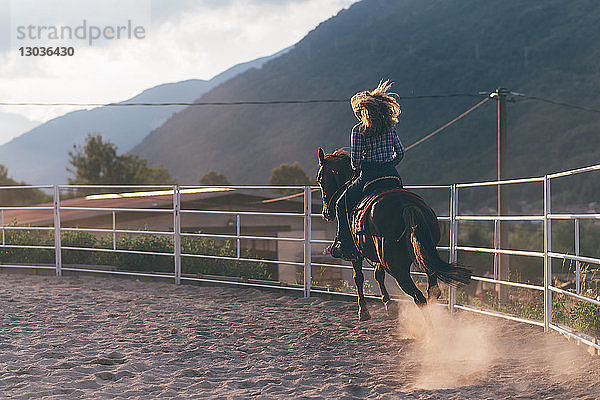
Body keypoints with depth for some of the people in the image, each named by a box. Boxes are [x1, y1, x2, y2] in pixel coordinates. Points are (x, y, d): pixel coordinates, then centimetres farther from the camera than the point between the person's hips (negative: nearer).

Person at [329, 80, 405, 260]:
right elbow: (400, 152, 13)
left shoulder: (359, 130, -7)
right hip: (393, 176, 6)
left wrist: (358, 169, 11)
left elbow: (355, 160, -9)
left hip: (369, 176, -6)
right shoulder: (389, 127, 9)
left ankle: (344, 244, 6)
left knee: (342, 205, 11)